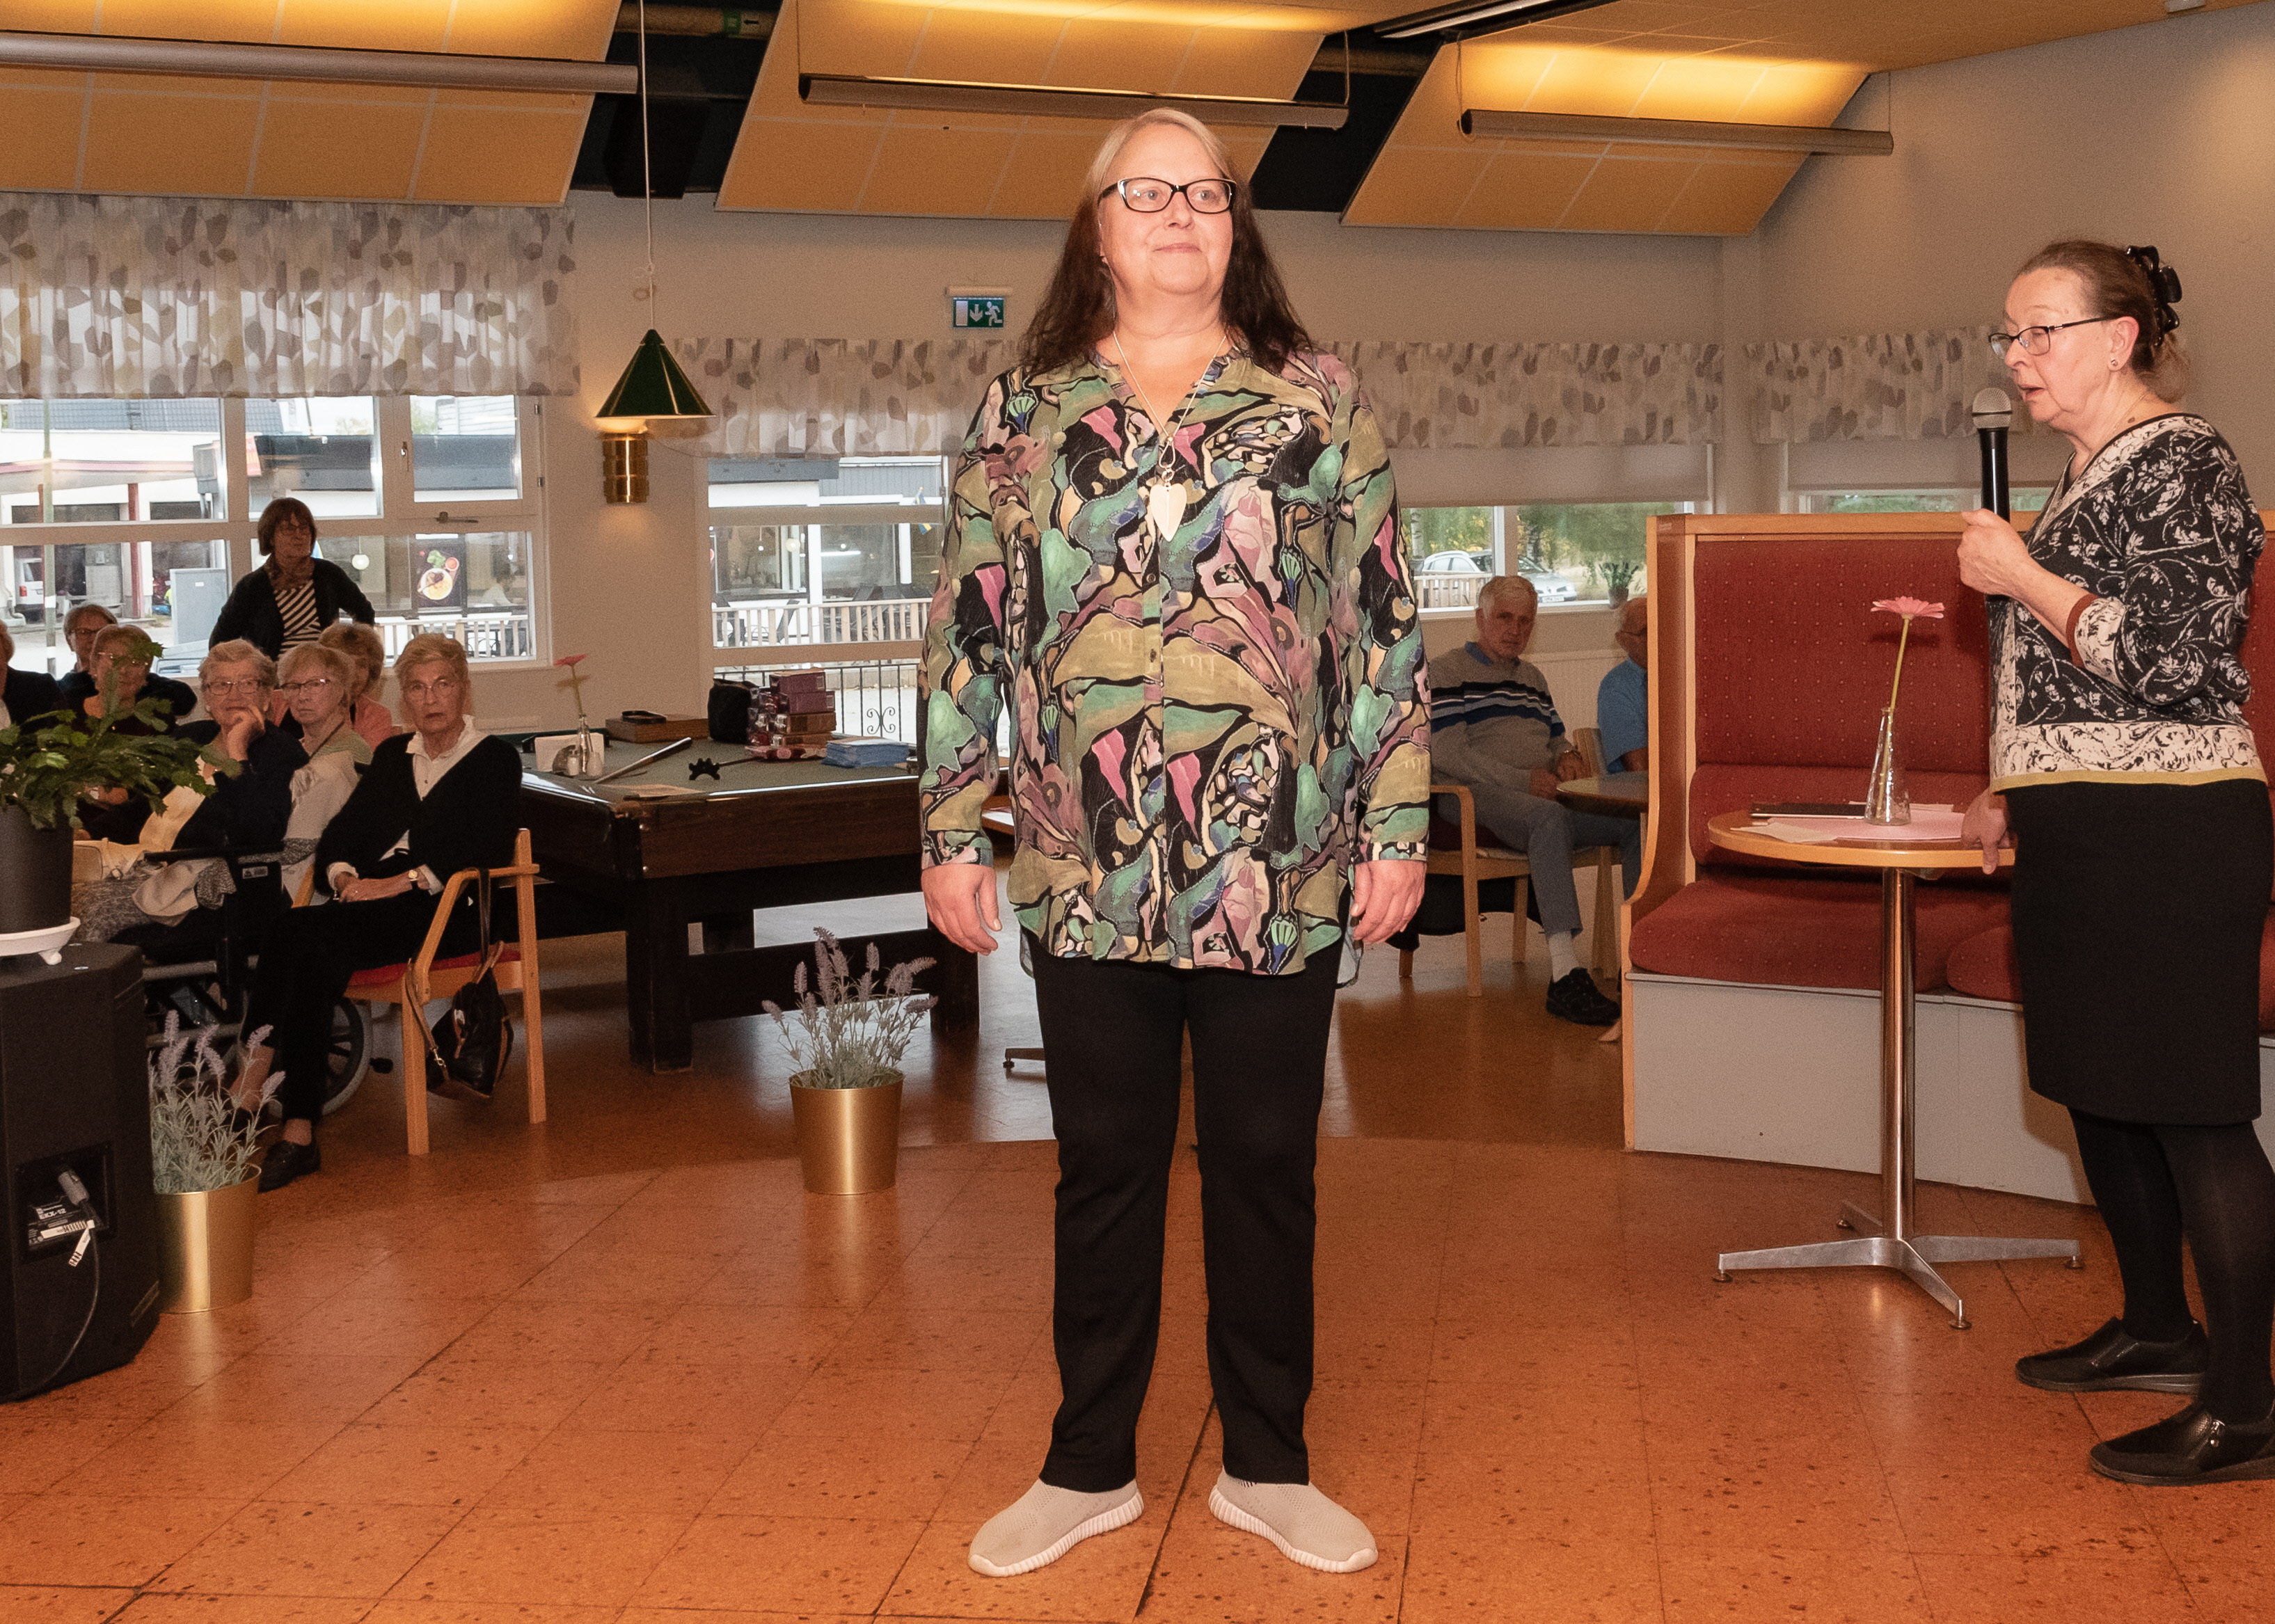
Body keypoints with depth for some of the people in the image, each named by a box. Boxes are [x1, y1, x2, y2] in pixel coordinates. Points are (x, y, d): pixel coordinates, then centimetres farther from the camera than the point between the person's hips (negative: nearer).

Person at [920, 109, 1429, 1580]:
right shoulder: (1022, 411, 7)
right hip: (1086, 871, 1)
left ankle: (1268, 1466, 25)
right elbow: (969, 628, 7)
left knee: (1265, 1165, 9)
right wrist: (953, 831, 3)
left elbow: (1386, 617, 3)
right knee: (1103, 1167, 11)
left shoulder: (1318, 399, 5)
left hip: (1281, 871, 0)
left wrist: (1397, 823, -1)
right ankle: (1091, 1468, 25)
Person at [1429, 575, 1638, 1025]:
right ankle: (1566, 977, -50)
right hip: (1481, 797, -7)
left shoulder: (1532, 678, 29)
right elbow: (1447, 752, -8)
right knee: (1549, 818, -41)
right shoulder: (1450, 672, 5)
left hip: (1547, 796, 7)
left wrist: (1567, 757, 4)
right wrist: (1522, 780, -17)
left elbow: (1557, 740, 31)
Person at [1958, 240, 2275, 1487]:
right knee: (2099, 1093, 16)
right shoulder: (2089, 474, 17)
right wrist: (2018, 793, 23)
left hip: (2168, 840, -10)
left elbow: (2170, 659, -21)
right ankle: (2159, 1333, 31)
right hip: (2082, 835, 10)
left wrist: (2020, 577, -14)